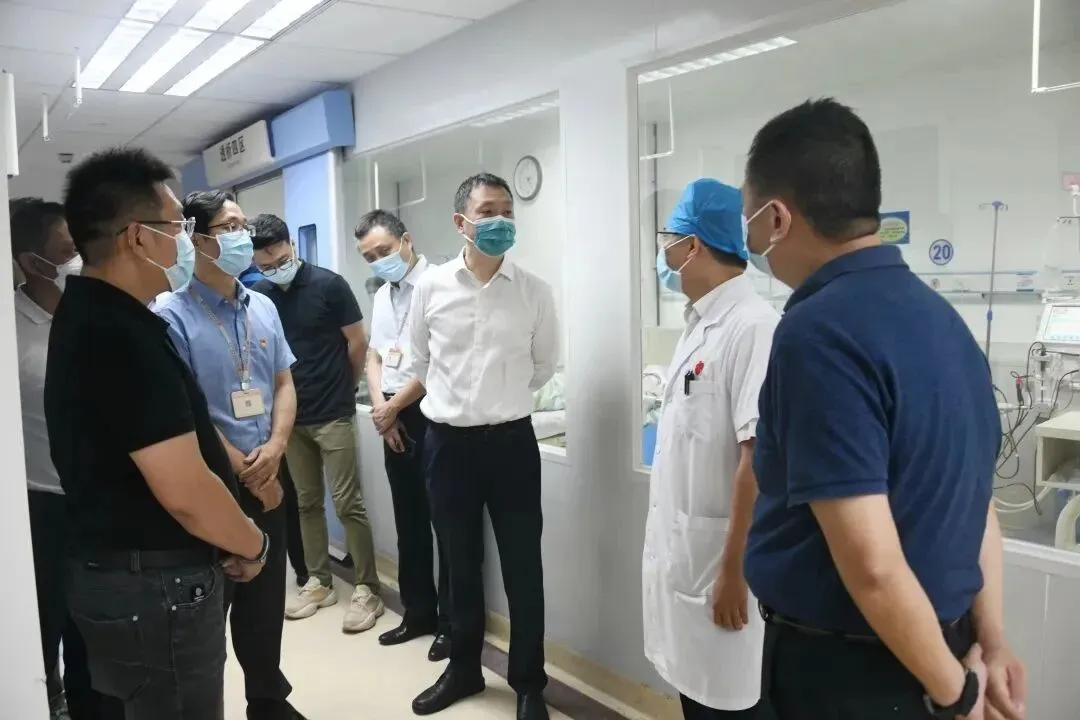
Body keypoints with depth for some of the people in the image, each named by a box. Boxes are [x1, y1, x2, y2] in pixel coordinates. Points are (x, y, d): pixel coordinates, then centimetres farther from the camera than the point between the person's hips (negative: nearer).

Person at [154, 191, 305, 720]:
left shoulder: (263, 308, 7)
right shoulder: (173, 317, -12)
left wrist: (273, 450, -8)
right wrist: (247, 471, -11)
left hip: (268, 479, 6)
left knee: (266, 596, 17)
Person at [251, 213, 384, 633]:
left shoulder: (329, 285, -10)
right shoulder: (258, 296, 2)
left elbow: (358, 343, -3)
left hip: (333, 415, -4)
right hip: (291, 416, 4)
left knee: (347, 503, -2)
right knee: (307, 502, 13)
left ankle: (368, 589, 9)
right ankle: (319, 582, 27)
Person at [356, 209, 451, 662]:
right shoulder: (381, 296, 16)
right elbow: (374, 358, 17)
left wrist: (393, 406, -8)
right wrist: (380, 407, 1)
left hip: (433, 414, -7)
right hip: (394, 416, 8)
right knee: (409, 520, 14)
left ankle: (452, 620, 14)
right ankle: (419, 611, 28)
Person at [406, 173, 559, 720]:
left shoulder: (535, 292, -4)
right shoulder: (430, 287, -2)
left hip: (511, 441, -1)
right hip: (448, 443, 1)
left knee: (522, 568, 6)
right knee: (460, 565, 16)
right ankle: (464, 668, 35)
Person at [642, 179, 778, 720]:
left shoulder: (752, 327, -21)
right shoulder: (700, 323, 8)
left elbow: (759, 456, -24)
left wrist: (734, 570, -22)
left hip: (716, 555, -8)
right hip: (680, 547, 8)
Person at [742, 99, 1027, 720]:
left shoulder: (819, 332, -25)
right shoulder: (939, 315, 4)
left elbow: (872, 566, -27)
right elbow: (973, 502, 8)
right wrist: (989, 641, 13)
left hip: (847, 669, -8)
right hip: (938, 647, 8)